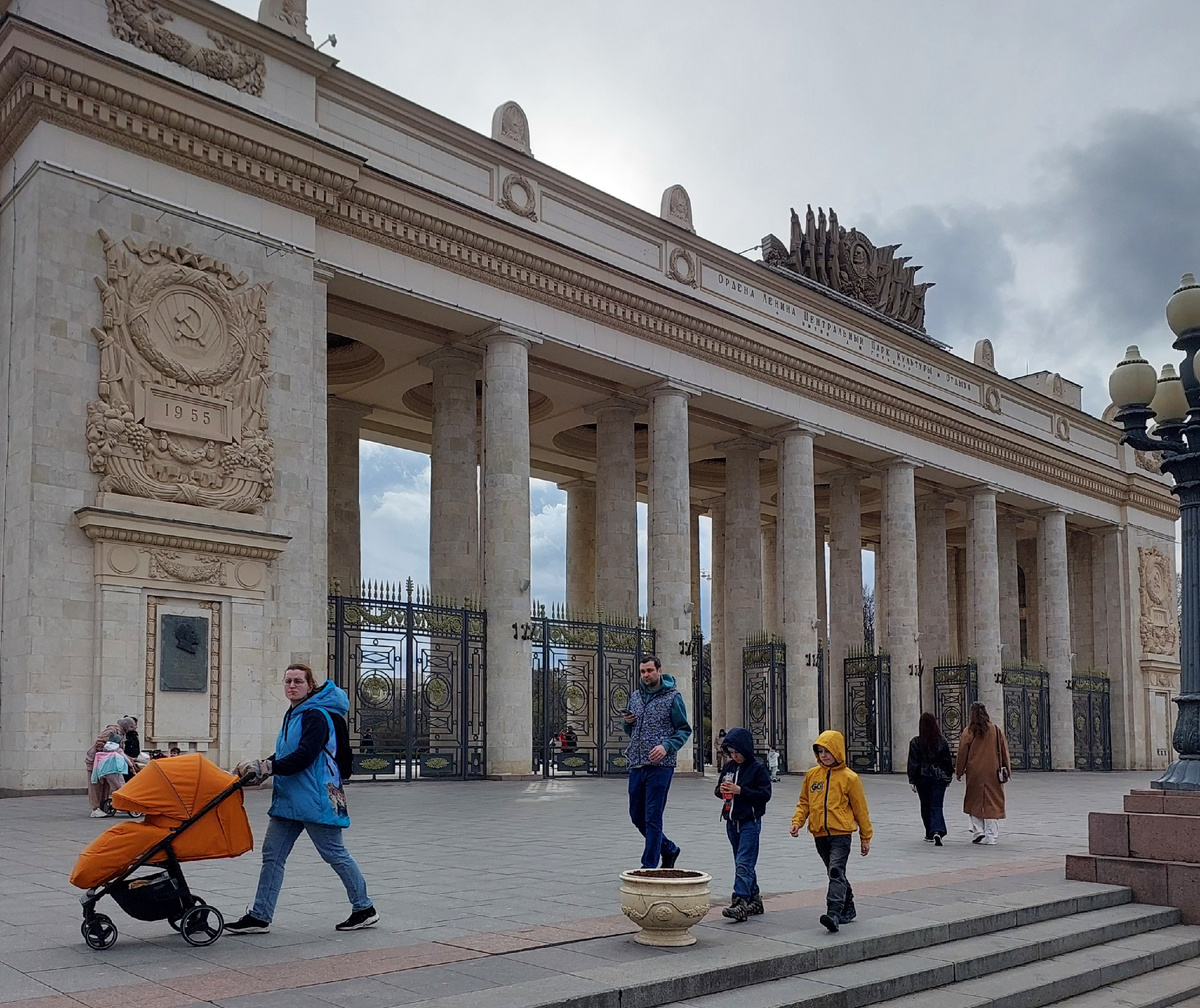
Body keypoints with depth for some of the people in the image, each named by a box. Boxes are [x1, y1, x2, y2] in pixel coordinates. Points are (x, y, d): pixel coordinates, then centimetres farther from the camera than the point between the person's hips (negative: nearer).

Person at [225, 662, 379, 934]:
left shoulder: (316, 716, -14)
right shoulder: (293, 715, 16)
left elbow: (303, 756, -24)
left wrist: (266, 767, -24)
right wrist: (262, 766, 3)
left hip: (316, 799, -9)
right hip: (289, 799, 9)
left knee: (335, 854, 2)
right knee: (272, 855, 5)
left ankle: (364, 909, 15)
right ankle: (260, 917, 10)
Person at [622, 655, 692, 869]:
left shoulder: (672, 697, -3)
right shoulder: (636, 696, 13)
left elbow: (684, 730, -3)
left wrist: (666, 746, -19)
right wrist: (628, 722, 0)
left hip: (660, 766, -6)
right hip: (636, 765, 7)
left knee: (653, 819, -5)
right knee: (637, 816, 12)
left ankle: (649, 867, 2)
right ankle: (669, 849, 31)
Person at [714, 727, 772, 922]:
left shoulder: (757, 768, -8)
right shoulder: (728, 767, 10)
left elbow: (765, 794, -13)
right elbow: (718, 790, 19)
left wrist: (740, 790, -19)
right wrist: (721, 790, -5)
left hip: (750, 822, -7)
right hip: (732, 822, 7)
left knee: (743, 864, -13)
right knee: (744, 864, 13)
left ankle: (740, 903, -18)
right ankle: (754, 900, 23)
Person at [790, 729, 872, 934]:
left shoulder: (849, 777, -5)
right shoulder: (812, 775, 7)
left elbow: (860, 809, 1)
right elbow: (804, 802, 15)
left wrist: (865, 837, 5)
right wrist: (797, 821, -2)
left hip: (841, 833, -5)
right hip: (819, 834, 5)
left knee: (836, 872, -18)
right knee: (836, 874, 17)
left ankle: (833, 914, -26)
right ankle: (848, 909, 32)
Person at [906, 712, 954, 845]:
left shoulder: (916, 742, -7)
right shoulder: (942, 741, -1)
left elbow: (913, 763, -5)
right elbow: (948, 761, 5)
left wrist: (912, 781, 0)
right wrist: (948, 777, 15)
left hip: (922, 778, -1)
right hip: (939, 778, 1)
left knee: (925, 806, 14)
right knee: (936, 806, -1)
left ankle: (930, 834, 18)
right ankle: (937, 831, -22)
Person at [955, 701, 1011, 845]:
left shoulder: (969, 732, -5)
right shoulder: (996, 730, 2)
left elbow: (962, 753, -2)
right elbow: (1004, 751, 7)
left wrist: (959, 771, 8)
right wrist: (1007, 769, 15)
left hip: (975, 774, -2)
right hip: (993, 773, 2)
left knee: (975, 801, 10)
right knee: (992, 802, 5)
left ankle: (978, 831, 1)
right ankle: (991, 836, 3)